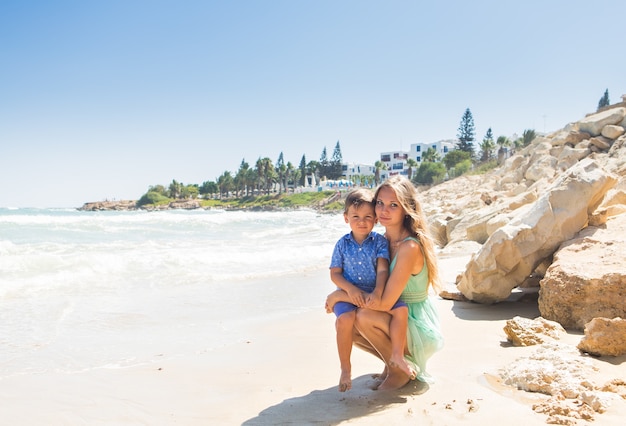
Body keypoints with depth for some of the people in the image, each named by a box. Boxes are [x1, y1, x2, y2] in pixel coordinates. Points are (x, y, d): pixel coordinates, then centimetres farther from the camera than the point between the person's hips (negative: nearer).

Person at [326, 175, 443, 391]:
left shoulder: (410, 248, -27)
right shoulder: (385, 239, 0)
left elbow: (385, 303, -28)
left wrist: (340, 295, -18)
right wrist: (343, 295, -3)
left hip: (419, 329, -8)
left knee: (364, 317, -28)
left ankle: (400, 371, -3)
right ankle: (394, 361, 14)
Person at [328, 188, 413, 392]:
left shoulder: (379, 241, 2)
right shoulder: (342, 244, 2)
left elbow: (382, 269, -8)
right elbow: (335, 274, 1)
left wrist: (377, 293, -24)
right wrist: (350, 289, -17)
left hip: (374, 294, 1)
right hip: (348, 294, -1)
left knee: (401, 310, -20)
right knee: (344, 319, -30)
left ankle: (398, 355, 1)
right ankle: (345, 369, -12)